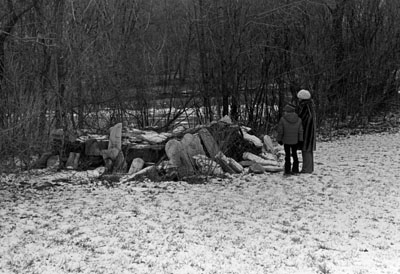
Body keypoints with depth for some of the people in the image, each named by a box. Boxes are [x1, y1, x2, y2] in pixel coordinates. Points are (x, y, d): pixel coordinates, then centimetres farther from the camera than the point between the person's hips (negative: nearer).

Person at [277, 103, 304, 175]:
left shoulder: (283, 119, -16)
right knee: (294, 154, 15)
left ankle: (287, 170, 7)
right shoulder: (298, 120, -6)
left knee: (287, 155, 6)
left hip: (286, 141, -3)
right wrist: (300, 140, 8)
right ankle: (295, 170, 18)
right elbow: (300, 131, -2)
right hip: (295, 141, 3)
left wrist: (279, 140, 2)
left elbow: (280, 131, -11)